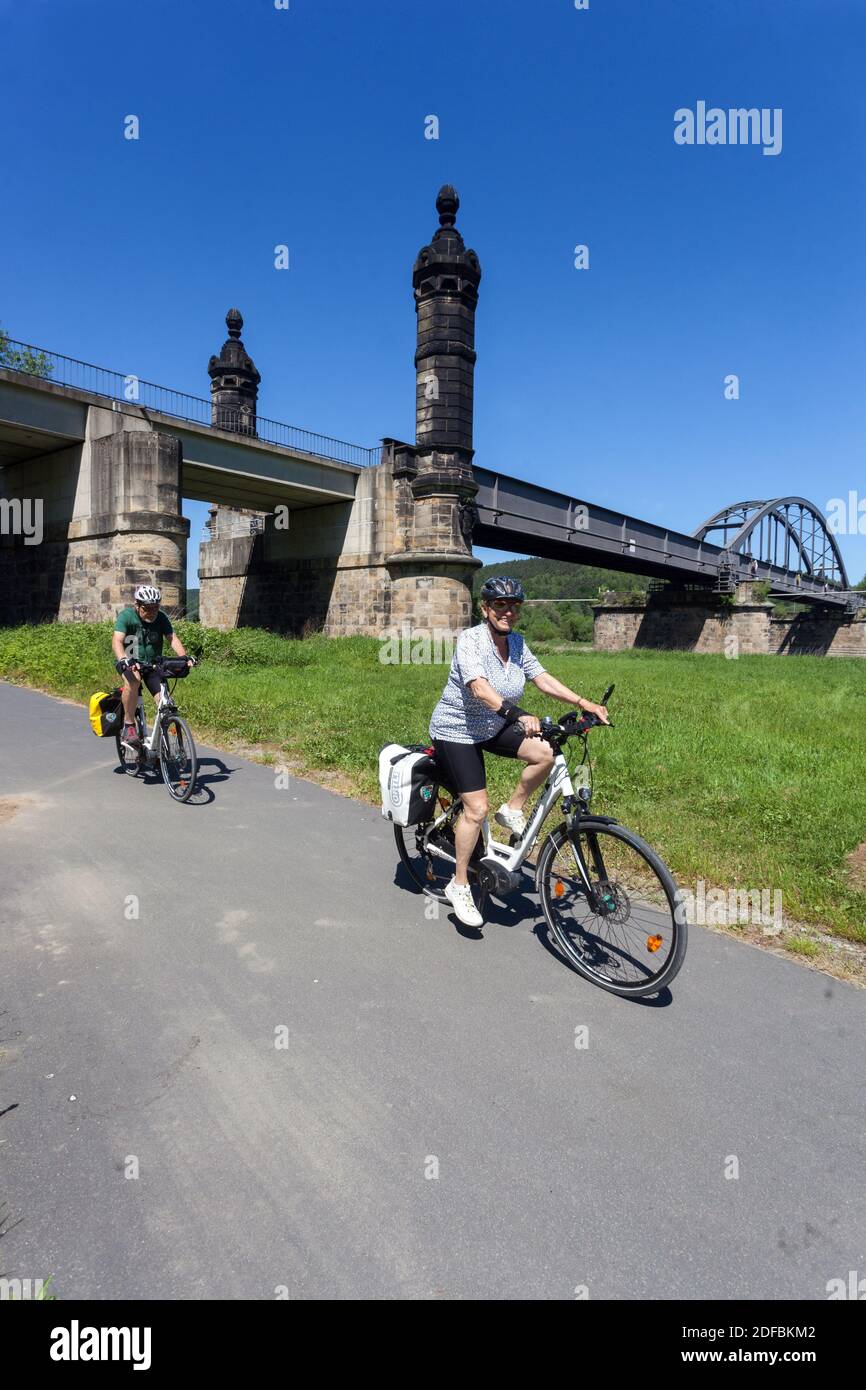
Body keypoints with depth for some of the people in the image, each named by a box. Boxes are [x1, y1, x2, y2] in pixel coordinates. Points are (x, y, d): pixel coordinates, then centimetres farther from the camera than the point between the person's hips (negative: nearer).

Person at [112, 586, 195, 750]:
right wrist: (124, 660, -48)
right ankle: (129, 726, -25)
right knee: (133, 679, -38)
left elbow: (173, 638, -17)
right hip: (130, 663, -3)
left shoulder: (161, 617, -7)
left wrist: (185, 656, -36)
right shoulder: (126, 616, -15)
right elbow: (117, 641, -28)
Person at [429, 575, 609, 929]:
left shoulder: (516, 642, -1)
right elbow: (480, 688, -38)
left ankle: (512, 810, 8)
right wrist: (518, 716, -52)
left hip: (493, 727, 7)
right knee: (477, 808, -11)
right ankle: (459, 886, 5)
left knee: (545, 753, -16)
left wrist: (585, 704, -15)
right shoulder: (470, 640, -23)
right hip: (457, 731, -6)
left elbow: (542, 678, -4)